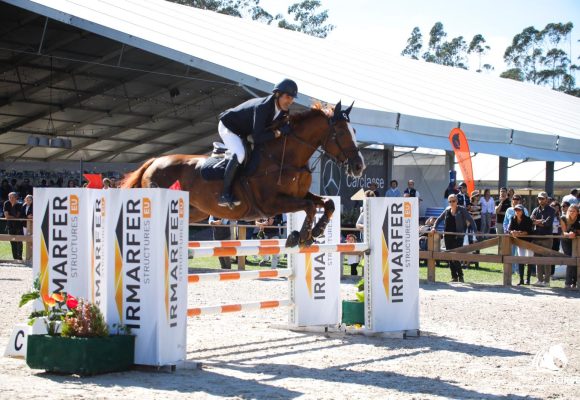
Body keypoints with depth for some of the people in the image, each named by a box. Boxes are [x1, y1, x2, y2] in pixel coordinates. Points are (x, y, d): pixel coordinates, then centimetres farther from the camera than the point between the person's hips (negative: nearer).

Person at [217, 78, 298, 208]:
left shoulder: (282, 110, -13)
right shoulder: (262, 107, -37)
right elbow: (257, 138, -39)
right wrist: (279, 132, -38)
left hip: (243, 132, 9)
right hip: (228, 127, -9)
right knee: (239, 154, -29)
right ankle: (225, 195, -25)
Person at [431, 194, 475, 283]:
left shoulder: (461, 210, -2)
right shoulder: (447, 210, 11)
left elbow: (470, 220, -5)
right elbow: (439, 219, 19)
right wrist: (434, 228, 6)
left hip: (458, 236, -5)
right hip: (448, 236, 5)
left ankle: (460, 276, -1)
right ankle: (454, 276, 12)